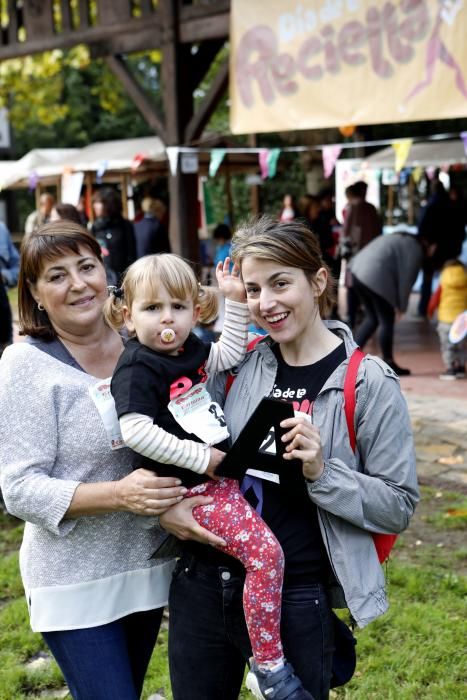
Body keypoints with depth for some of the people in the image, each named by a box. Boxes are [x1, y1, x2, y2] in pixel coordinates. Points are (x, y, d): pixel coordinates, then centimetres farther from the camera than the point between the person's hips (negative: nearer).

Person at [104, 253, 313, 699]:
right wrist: (199, 457, -21)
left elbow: (229, 354, 25)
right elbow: (135, 431, -25)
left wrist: (235, 301, 16)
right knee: (265, 553, -18)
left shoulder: (189, 350, 8)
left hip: (218, 473, 9)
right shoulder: (137, 369, -16)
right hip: (193, 489, -9)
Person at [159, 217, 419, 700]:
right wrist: (165, 505, -7)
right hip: (201, 586, 4)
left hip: (296, 600, -4)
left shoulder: (368, 384, -9)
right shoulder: (235, 364, 1)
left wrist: (321, 472, -22)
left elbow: (399, 505, -8)